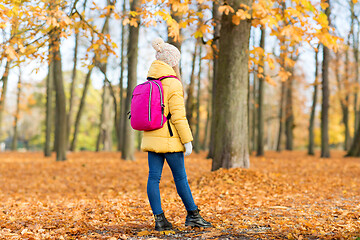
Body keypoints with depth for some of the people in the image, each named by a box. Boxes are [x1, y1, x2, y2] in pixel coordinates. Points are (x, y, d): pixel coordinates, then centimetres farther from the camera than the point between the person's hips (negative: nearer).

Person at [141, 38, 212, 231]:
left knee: (154, 177, 4)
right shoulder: (173, 84, -12)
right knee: (180, 177, 3)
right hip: (169, 139, -7)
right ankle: (193, 215, 14)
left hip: (151, 138, 7)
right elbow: (178, 116, -16)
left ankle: (159, 219, 7)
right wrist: (187, 141, -11)